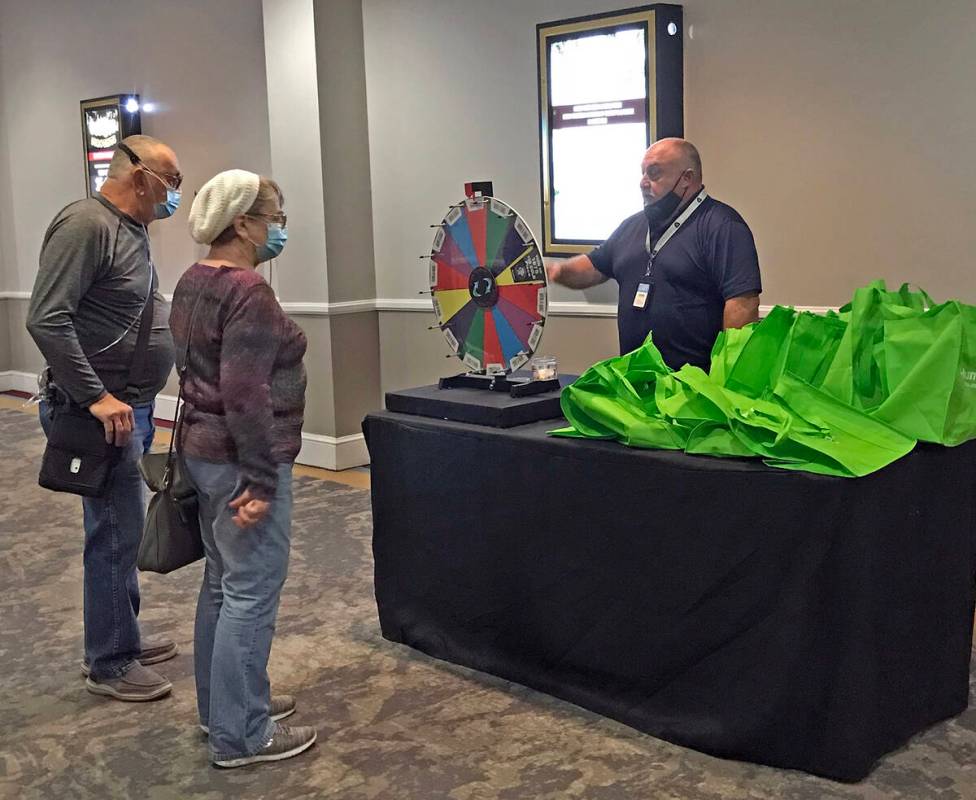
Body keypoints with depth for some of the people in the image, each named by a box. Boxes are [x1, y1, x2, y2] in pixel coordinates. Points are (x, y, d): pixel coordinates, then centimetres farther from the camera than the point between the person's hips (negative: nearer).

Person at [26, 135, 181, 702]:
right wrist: (96, 396, -23)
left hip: (129, 408, 10)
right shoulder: (86, 225, -16)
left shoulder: (132, 230, 15)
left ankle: (122, 637, 31)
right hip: (100, 412, -10)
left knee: (123, 528, 18)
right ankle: (109, 665, 10)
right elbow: (46, 319, -24)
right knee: (117, 532, -3)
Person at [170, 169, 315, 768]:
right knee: (252, 592, -2)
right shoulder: (247, 292, -19)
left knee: (223, 582, 18)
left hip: (202, 447, 10)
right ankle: (241, 736, 7)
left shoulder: (194, 282, 11)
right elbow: (244, 394, -24)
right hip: (240, 458, -10)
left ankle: (222, 704, 31)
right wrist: (261, 481, -21)